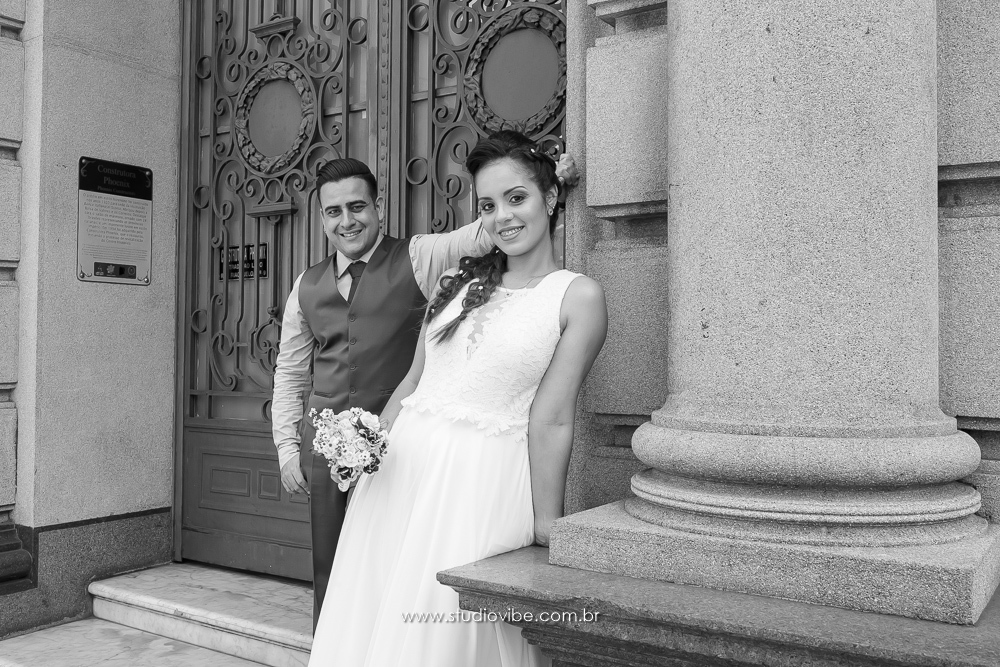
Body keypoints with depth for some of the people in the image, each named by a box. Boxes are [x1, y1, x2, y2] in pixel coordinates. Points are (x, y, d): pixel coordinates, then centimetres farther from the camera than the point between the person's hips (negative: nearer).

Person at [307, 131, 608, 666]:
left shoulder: (578, 297, -5)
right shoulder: (458, 280, 10)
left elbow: (551, 420, -9)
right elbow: (414, 380, 13)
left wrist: (545, 521, -6)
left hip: (482, 483, -5)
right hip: (400, 467, 5)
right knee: (372, 620, 12)